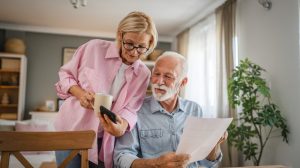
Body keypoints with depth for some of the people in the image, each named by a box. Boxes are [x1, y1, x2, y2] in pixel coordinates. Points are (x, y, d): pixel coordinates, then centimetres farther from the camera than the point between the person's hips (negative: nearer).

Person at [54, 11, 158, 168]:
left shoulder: (143, 73, -4)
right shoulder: (94, 47, -11)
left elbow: (130, 109, -7)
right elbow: (65, 73, 0)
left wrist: (122, 127, -29)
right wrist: (79, 93, -19)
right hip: (71, 130, -1)